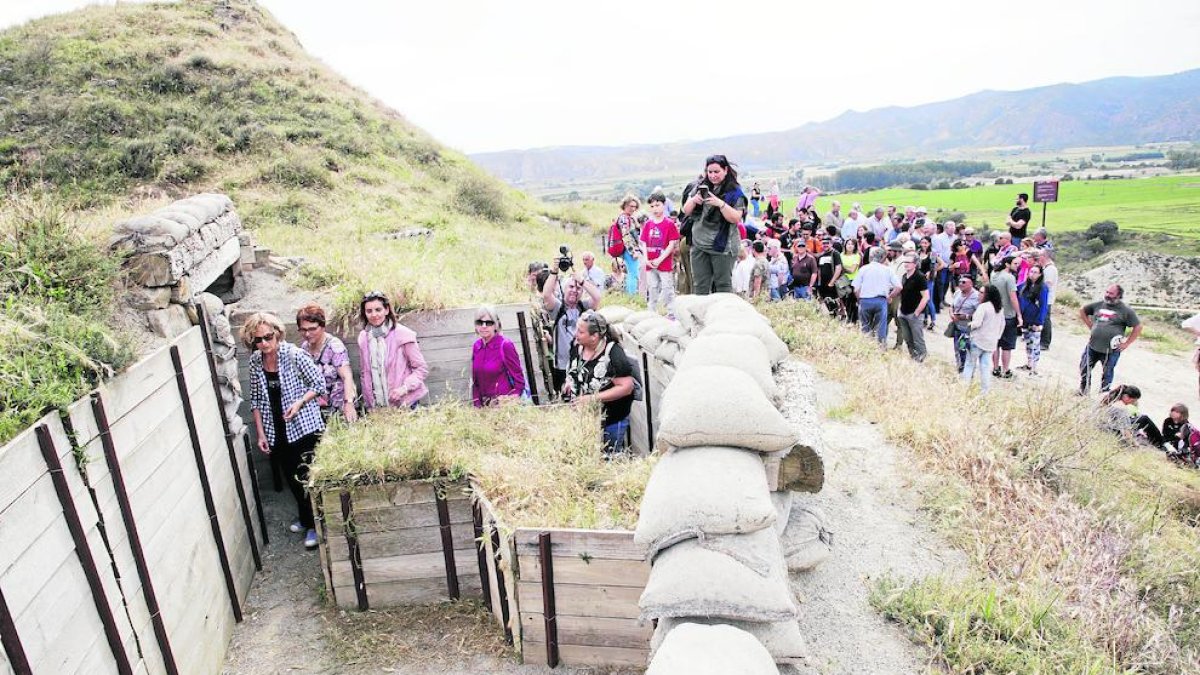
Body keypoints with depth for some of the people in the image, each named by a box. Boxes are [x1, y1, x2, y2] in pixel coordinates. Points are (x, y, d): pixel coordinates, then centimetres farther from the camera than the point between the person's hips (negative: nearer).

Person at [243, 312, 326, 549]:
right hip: (276, 432, 5)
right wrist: (261, 433, 5)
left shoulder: (294, 354, -15)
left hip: (304, 427, -5)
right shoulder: (255, 362, 0)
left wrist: (299, 402, -22)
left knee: (307, 477, 0)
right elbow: (256, 400, 8)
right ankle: (304, 516, 38)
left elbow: (319, 384, -8)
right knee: (291, 477, 16)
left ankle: (313, 525, 16)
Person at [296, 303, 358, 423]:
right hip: (316, 409, 5)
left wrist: (349, 404, -36)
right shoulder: (304, 347, 5)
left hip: (339, 409, -5)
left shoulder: (334, 346, -13)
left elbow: (347, 377, -23)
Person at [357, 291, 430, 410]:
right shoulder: (363, 338, 5)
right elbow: (364, 373, 14)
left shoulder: (402, 334, -10)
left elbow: (422, 368, -7)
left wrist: (404, 388, -18)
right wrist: (368, 402, 10)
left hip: (404, 403, -4)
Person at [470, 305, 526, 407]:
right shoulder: (476, 346, 5)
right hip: (484, 406, 5)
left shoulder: (505, 345, -10)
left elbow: (519, 380, -8)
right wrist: (477, 406, 2)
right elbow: (475, 380, 10)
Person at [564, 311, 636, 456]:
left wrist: (593, 398, -29)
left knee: (608, 458, 12)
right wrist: (569, 382, -4)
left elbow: (626, 387, -26)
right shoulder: (577, 346, -5)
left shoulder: (613, 354, -25)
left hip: (611, 420, -6)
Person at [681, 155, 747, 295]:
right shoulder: (702, 187, 11)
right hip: (699, 245, 5)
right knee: (700, 285, 6)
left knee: (723, 285, -1)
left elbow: (736, 218, -12)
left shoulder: (734, 191, -3)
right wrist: (694, 200, -9)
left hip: (722, 246, -5)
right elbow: (686, 211, 11)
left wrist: (720, 203, -23)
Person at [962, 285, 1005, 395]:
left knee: (970, 364, 3)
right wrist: (997, 336, 24)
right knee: (985, 366, 9)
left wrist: (969, 325, -3)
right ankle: (985, 389, 9)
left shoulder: (983, 306, -16)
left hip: (978, 340, -7)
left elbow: (977, 323, -21)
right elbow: (1002, 325, 17)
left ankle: (964, 385, 4)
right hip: (991, 342, 7)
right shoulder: (1000, 308, 9)